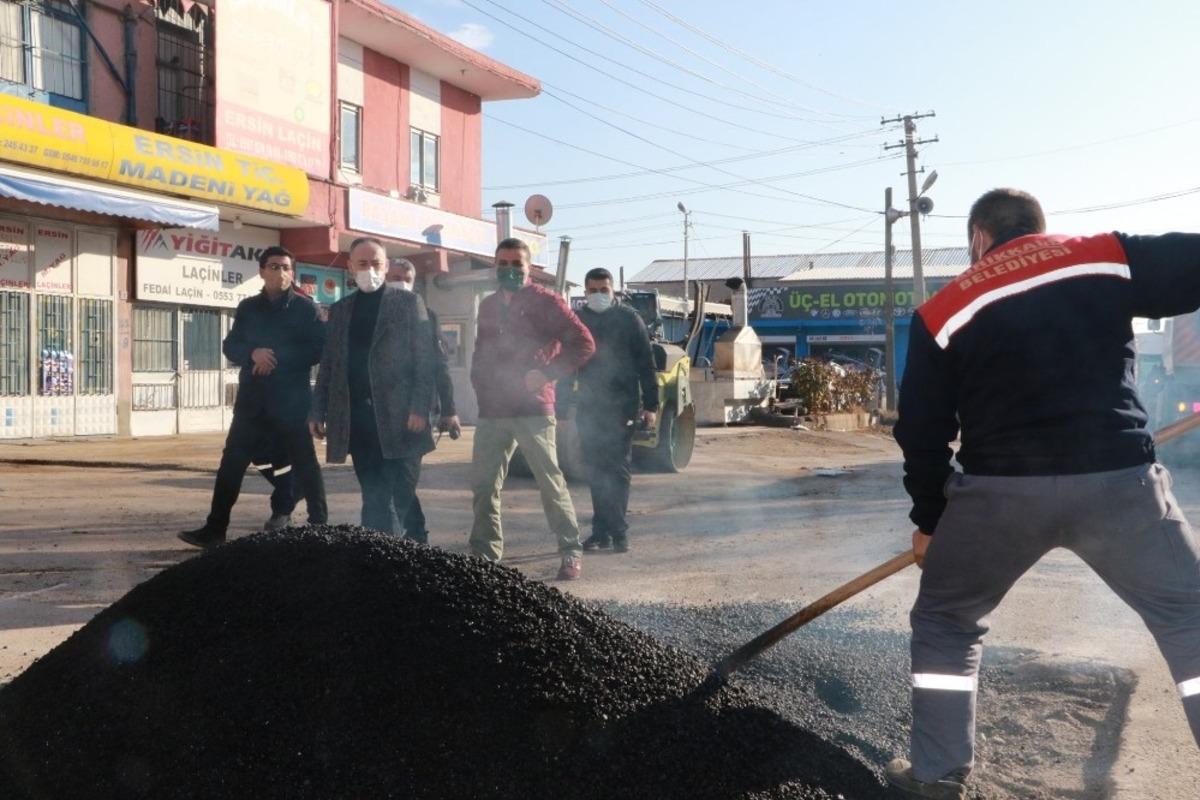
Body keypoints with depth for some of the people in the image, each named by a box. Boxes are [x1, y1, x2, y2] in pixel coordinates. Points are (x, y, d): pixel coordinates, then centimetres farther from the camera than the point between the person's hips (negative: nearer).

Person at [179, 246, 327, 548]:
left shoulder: (305, 307, 0)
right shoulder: (248, 308, 12)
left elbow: (319, 349, -7)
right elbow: (230, 347, 8)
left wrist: (278, 357, -15)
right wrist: (253, 353, -13)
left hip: (291, 402, -4)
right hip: (252, 401, 4)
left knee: (305, 465, 2)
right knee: (231, 464, 3)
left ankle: (320, 526, 12)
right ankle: (214, 529, 10)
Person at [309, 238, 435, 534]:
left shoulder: (408, 302, 4)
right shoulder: (340, 310, 17)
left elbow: (425, 359, -3)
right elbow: (328, 364, 17)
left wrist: (419, 408, -14)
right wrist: (318, 411, 8)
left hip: (398, 416, -4)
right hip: (357, 419, 4)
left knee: (402, 497, -2)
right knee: (374, 499, 6)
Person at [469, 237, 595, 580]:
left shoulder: (545, 301, -2)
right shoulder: (488, 305, 17)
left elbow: (584, 344, -8)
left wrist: (547, 374, -14)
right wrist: (479, 383, 10)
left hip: (533, 409, -6)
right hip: (492, 410, 6)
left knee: (550, 480, -4)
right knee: (483, 484, 5)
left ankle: (571, 552, 6)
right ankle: (485, 553, 15)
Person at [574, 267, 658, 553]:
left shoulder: (629, 318, -1)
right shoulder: (578, 321, 10)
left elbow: (646, 364, -2)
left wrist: (650, 405, -7)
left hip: (622, 406, -4)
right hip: (589, 408, 4)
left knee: (618, 470, -3)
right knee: (596, 471, 6)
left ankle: (617, 531, 0)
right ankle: (602, 530, 12)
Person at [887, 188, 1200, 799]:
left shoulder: (942, 313, 10)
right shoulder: (1112, 257, 8)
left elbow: (922, 431, 9)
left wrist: (928, 521, 20)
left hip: (1000, 490, 0)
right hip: (1119, 479, 0)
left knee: (945, 623, 22)